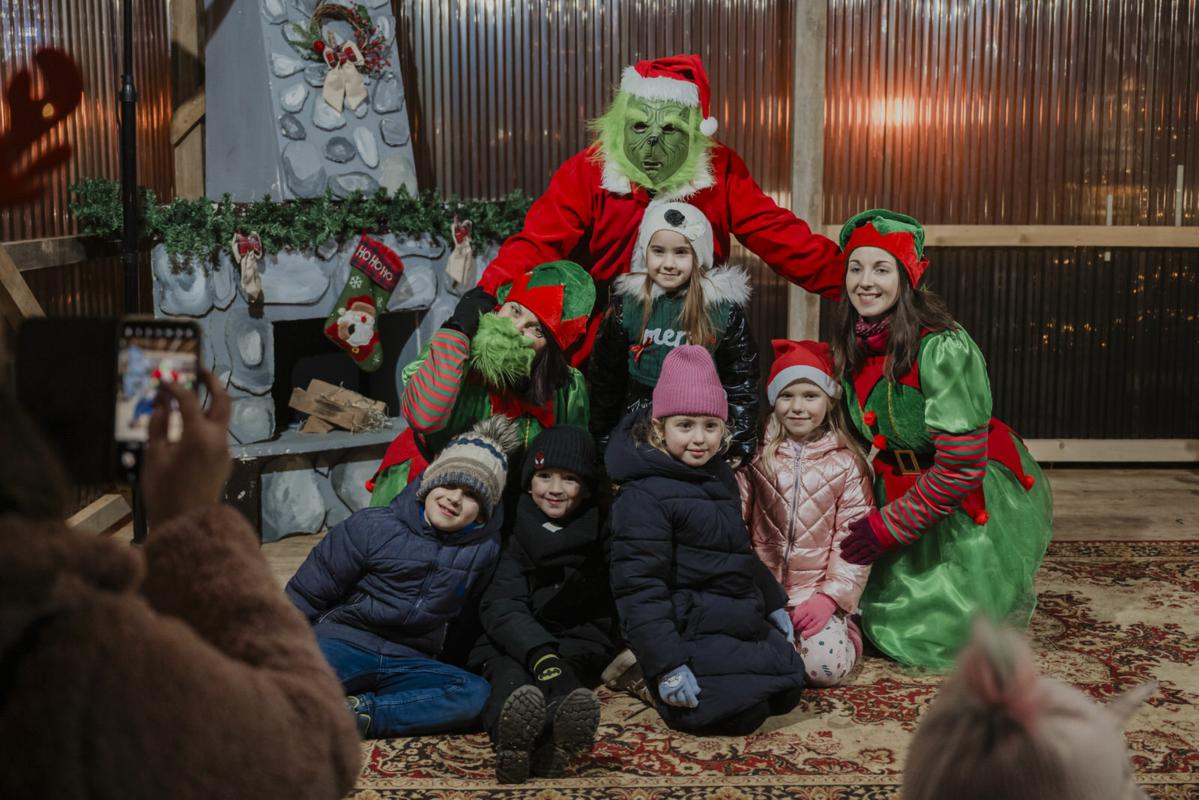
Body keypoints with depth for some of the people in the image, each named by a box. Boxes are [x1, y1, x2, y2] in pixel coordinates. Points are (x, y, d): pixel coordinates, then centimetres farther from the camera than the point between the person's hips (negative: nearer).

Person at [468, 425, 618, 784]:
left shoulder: (598, 537, 9)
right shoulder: (513, 533, 5)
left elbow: (602, 619, 7)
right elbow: (501, 607, -9)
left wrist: (558, 656, -11)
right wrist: (540, 653, -27)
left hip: (576, 650, 1)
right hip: (510, 645, 0)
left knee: (563, 669, -32)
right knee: (510, 674, -33)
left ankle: (548, 740, -64)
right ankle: (515, 736, -66)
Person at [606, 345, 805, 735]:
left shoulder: (719, 477, 10)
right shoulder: (644, 495, -19)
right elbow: (638, 586, -22)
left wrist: (774, 605, 25)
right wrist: (666, 664, -25)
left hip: (742, 621, 9)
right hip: (691, 634, -8)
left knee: (787, 692, 6)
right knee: (742, 713, -19)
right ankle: (660, 685, 4)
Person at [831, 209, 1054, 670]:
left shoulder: (944, 349, -28)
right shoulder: (851, 349, -5)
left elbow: (960, 467, -26)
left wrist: (886, 527, -22)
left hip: (976, 499, -6)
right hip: (905, 489, 7)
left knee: (944, 633, -3)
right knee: (885, 621, 11)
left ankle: (1010, 597, 27)